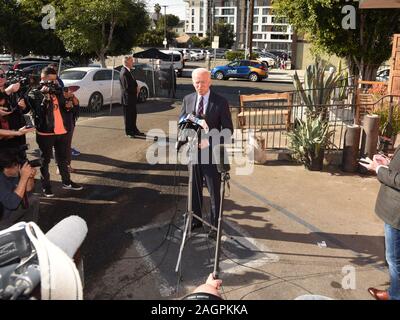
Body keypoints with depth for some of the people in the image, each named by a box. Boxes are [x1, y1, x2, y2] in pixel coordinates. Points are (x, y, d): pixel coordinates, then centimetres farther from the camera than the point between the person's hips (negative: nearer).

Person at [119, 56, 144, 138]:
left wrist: (136, 88, -1)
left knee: (133, 115, 18)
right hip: (127, 98, -10)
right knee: (128, 115, 3)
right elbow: (127, 87, -25)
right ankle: (129, 132, 13)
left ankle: (134, 130, 29)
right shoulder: (124, 73, -21)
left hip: (132, 98, 10)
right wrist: (136, 90, -11)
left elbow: (133, 83, 17)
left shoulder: (127, 71, 11)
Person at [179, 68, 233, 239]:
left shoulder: (221, 102, -8)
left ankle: (215, 225, 21)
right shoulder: (188, 100, 4)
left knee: (215, 191, 6)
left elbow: (228, 129, -8)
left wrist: (209, 141, -22)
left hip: (212, 152, -4)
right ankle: (195, 220, 33)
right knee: (194, 188, 16)